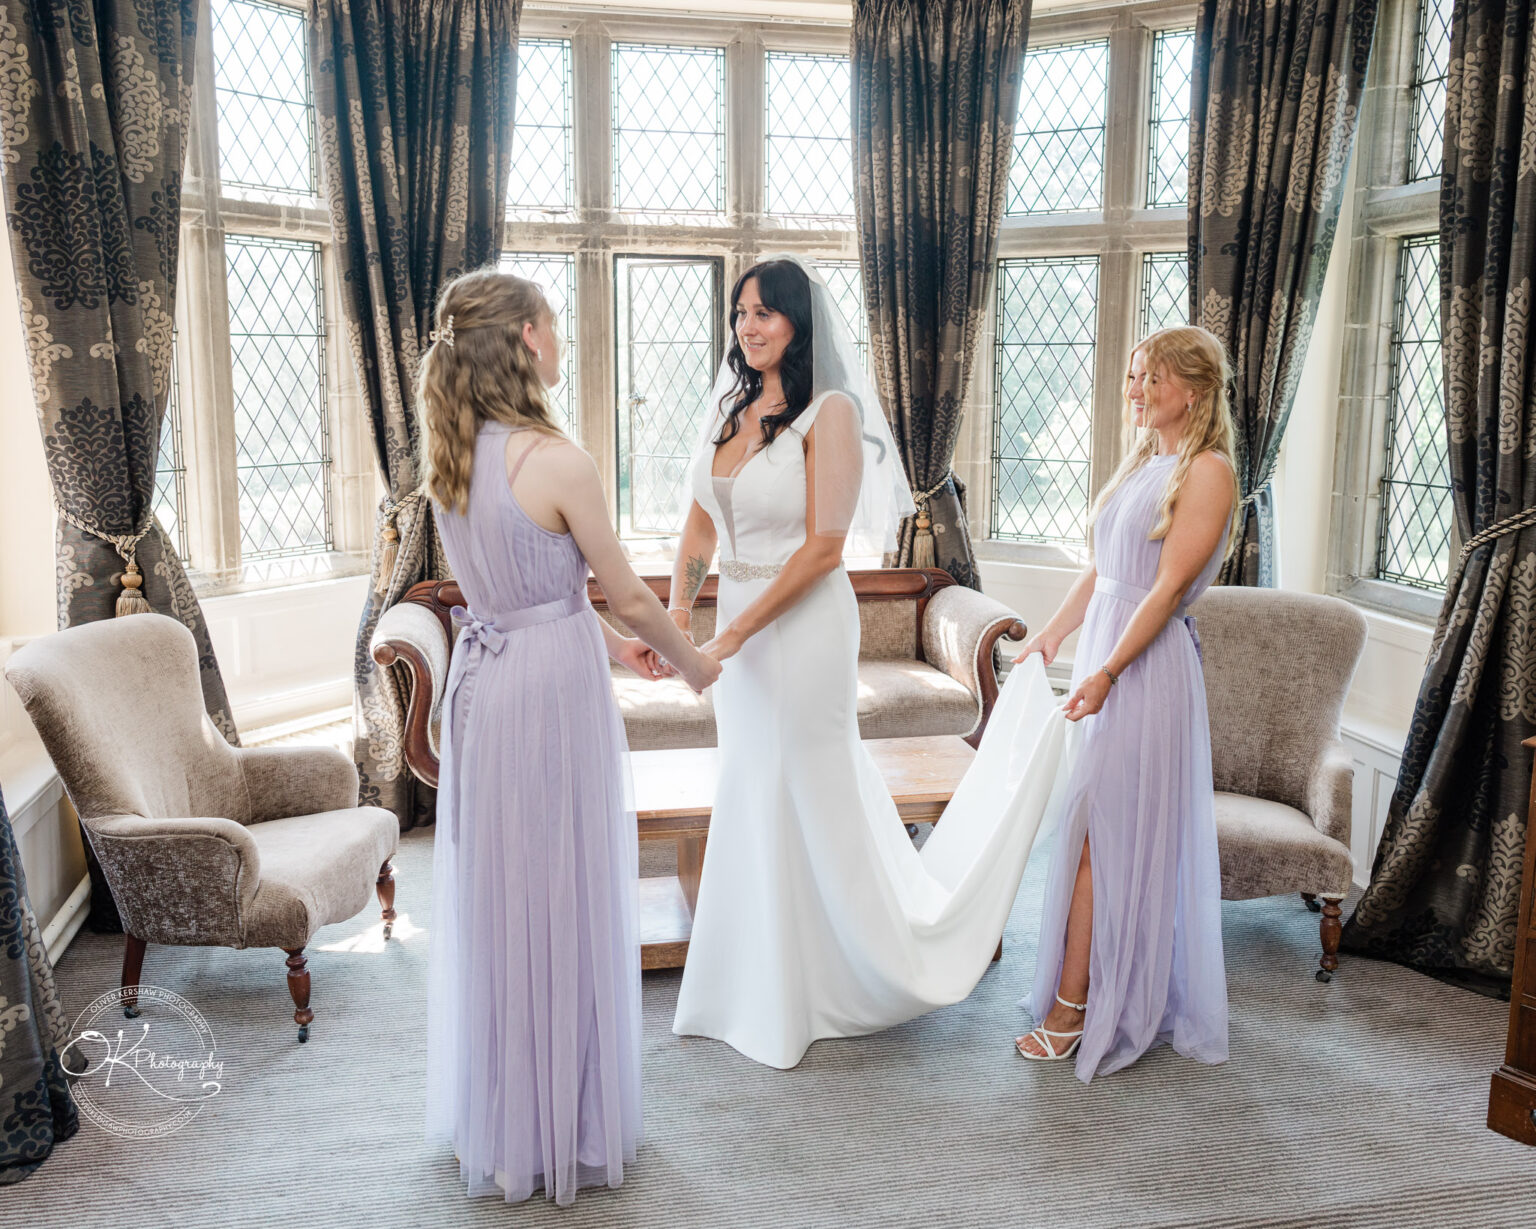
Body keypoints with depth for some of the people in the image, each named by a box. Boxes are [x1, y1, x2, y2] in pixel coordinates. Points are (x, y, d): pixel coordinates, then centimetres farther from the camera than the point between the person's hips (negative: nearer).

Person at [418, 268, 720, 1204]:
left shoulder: (453, 456, 4)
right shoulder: (556, 461, -18)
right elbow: (630, 596, -10)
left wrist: (600, 636, 23)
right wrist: (694, 663, 7)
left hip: (480, 678, 8)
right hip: (554, 685, -7)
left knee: (492, 893, 18)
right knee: (564, 899, 6)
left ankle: (493, 1117, 37)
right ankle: (565, 1128, 23)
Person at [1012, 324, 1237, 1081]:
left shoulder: (1207, 472, -11)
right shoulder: (1141, 463, 15)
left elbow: (1168, 587, -16)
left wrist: (1107, 671, -20)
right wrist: (1051, 635, 15)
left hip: (1146, 664, -8)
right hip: (1102, 649, 8)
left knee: (1101, 831, -4)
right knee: (1130, 832, 13)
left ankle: (1072, 1007, 6)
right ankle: (1123, 990, 24)